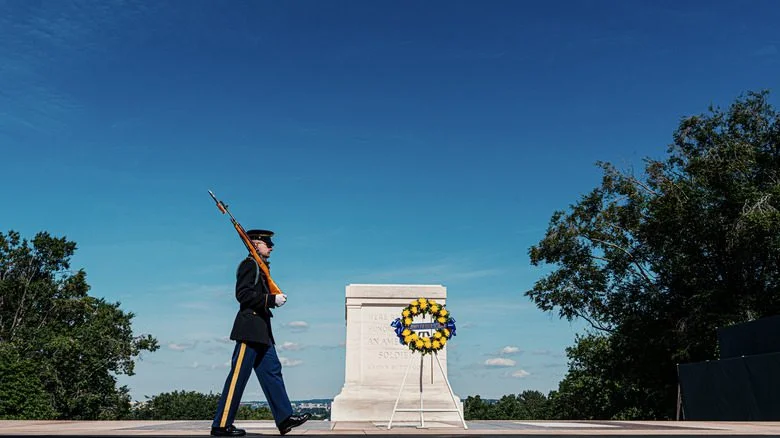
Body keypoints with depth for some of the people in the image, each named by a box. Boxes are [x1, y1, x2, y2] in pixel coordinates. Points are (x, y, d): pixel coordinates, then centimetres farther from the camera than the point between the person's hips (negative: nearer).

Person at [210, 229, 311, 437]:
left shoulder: (261, 267, 21)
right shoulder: (249, 264, -8)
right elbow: (243, 294, -18)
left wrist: (275, 297, 7)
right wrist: (272, 300, -19)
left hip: (261, 330, 10)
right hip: (250, 328, -10)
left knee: (272, 371, 7)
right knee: (238, 375, -6)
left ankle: (285, 418, 9)